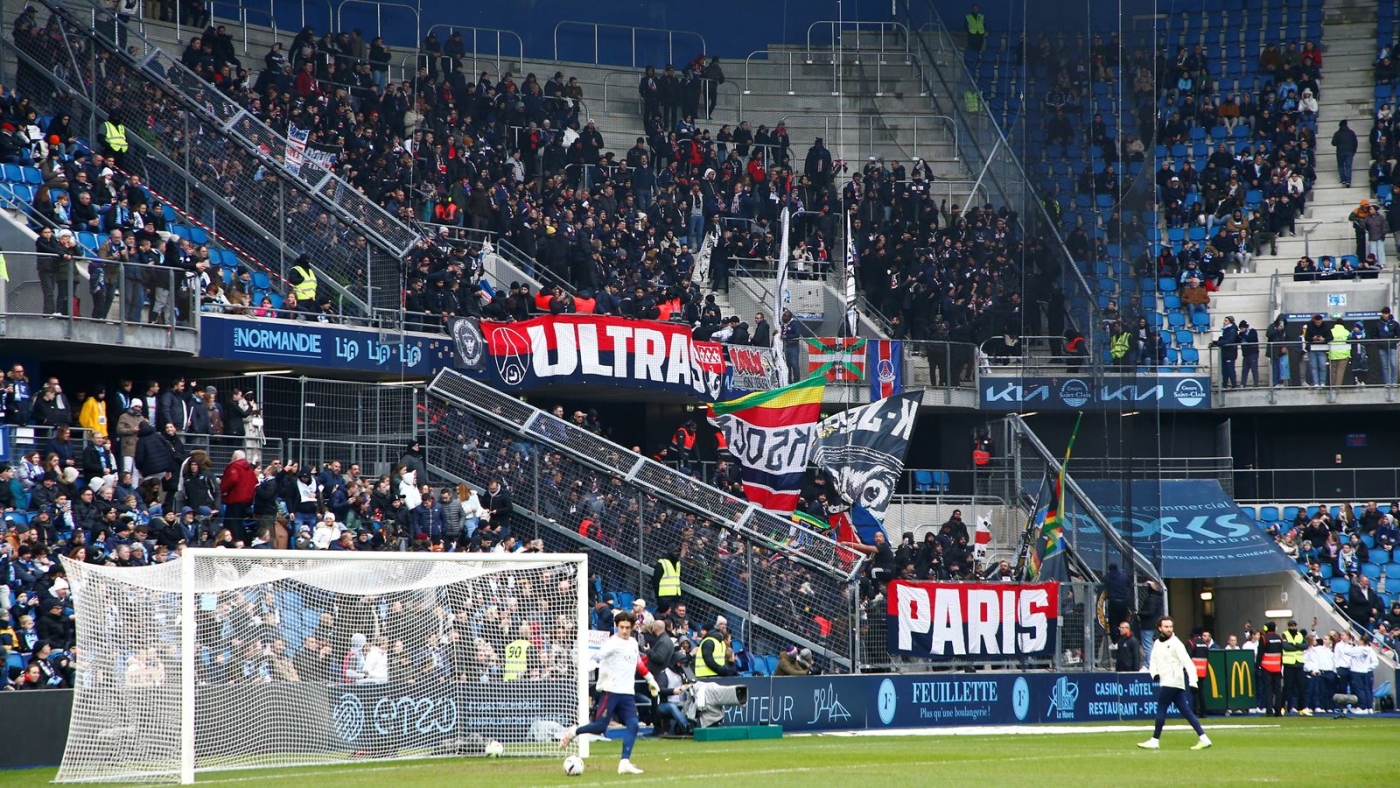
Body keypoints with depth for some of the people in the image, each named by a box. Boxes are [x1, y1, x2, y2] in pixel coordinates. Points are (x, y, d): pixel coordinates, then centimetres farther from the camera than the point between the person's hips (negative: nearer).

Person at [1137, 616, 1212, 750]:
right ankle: (1203, 738, 3)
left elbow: (1187, 662, -16)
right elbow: (1154, 661, 20)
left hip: (1173, 682, -8)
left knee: (1161, 709, -3)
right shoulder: (1157, 644, 15)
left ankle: (1155, 741, 5)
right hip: (1165, 682, 8)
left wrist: (1192, 681, -25)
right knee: (1185, 711, 4)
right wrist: (1155, 673, -3)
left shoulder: (1175, 643, -9)